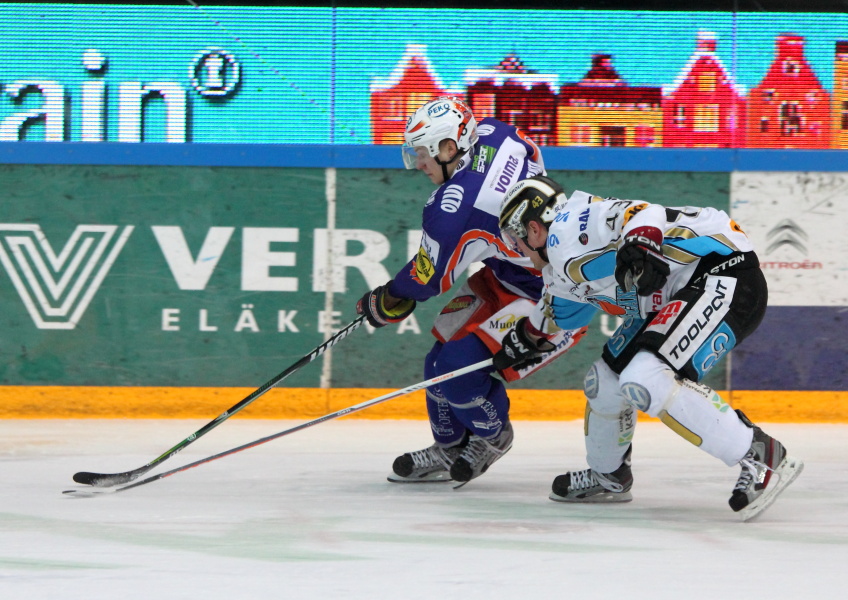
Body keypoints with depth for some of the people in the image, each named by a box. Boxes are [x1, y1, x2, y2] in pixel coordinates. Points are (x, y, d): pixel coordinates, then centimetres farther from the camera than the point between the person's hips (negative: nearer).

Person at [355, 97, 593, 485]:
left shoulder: (454, 209, -29)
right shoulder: (494, 135, -8)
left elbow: (427, 279, -16)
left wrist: (384, 303, 6)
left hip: (555, 303, -11)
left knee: (460, 367, -15)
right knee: (445, 354, 8)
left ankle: (492, 437, 14)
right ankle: (448, 452, 25)